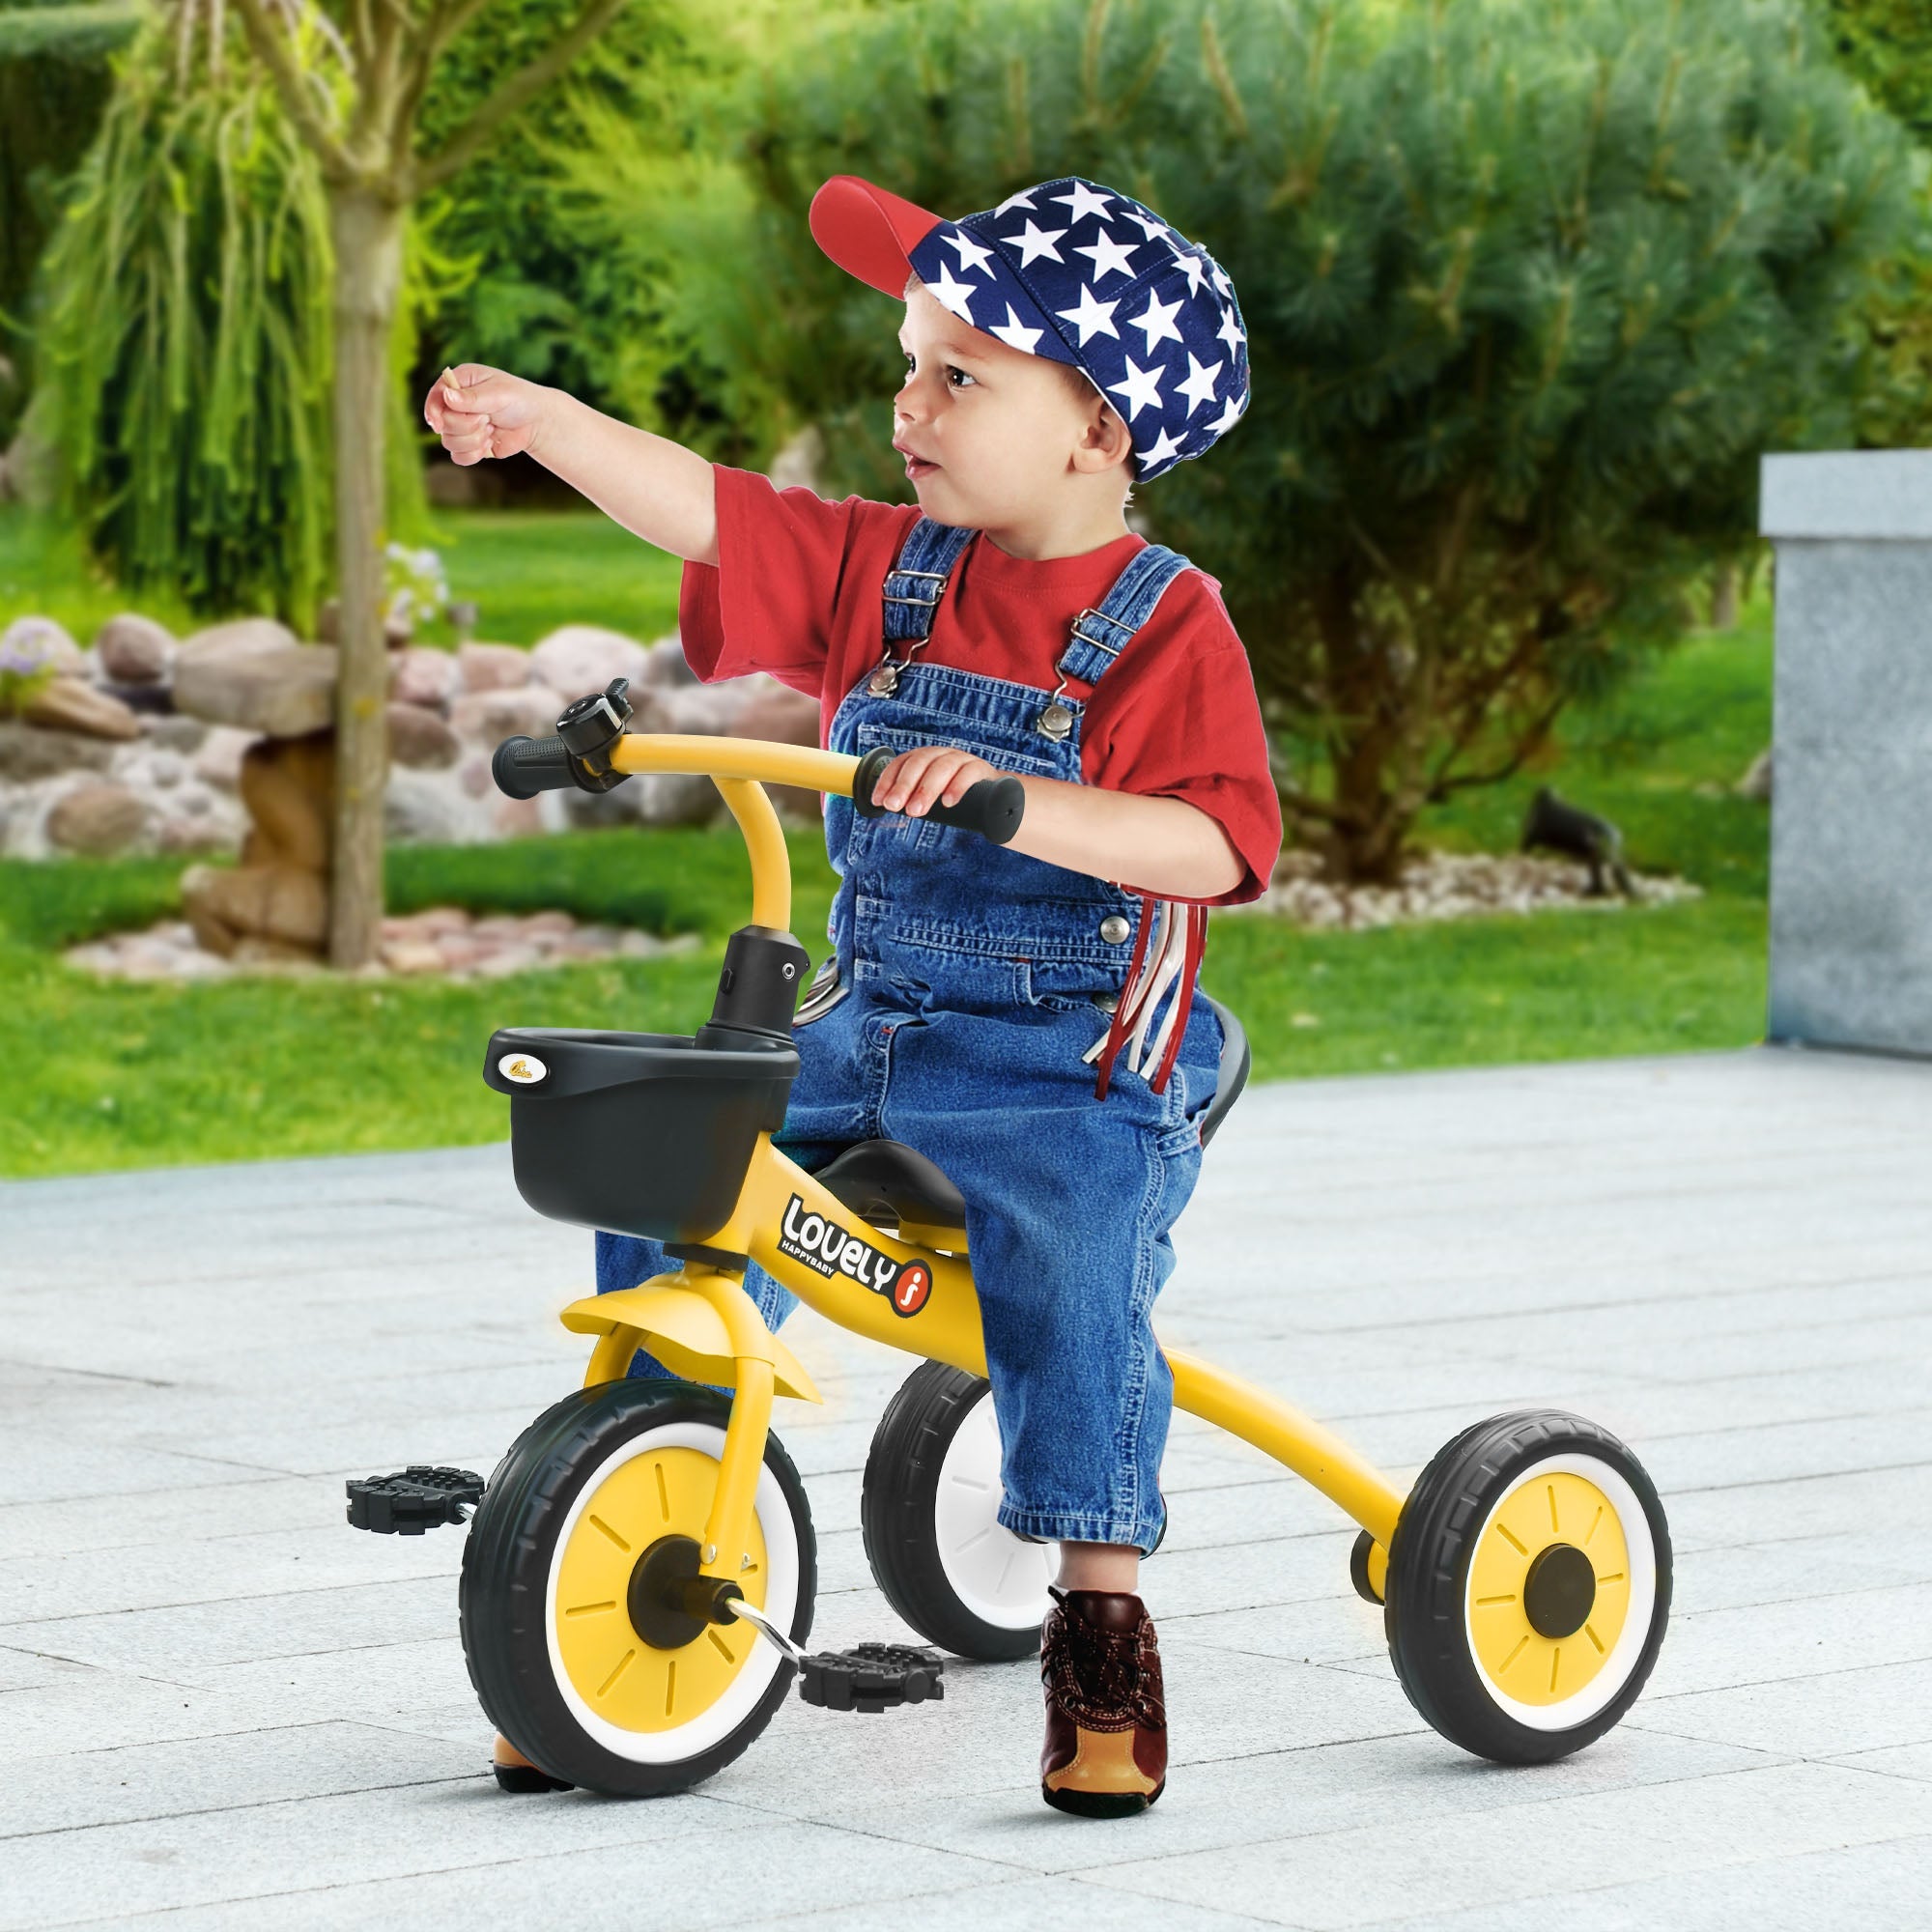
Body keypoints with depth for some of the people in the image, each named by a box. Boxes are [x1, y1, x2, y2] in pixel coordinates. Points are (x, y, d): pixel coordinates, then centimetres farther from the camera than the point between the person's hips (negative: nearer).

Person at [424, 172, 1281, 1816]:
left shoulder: (1166, 625, -10)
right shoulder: (884, 573, 7)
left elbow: (1218, 844, -23)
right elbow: (707, 514, -1)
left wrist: (1017, 805, -37)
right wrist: (540, 418, -15)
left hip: (1073, 1059, -6)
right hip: (867, 1023, 6)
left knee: (1072, 1266, -30)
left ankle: (1103, 1622, -16)